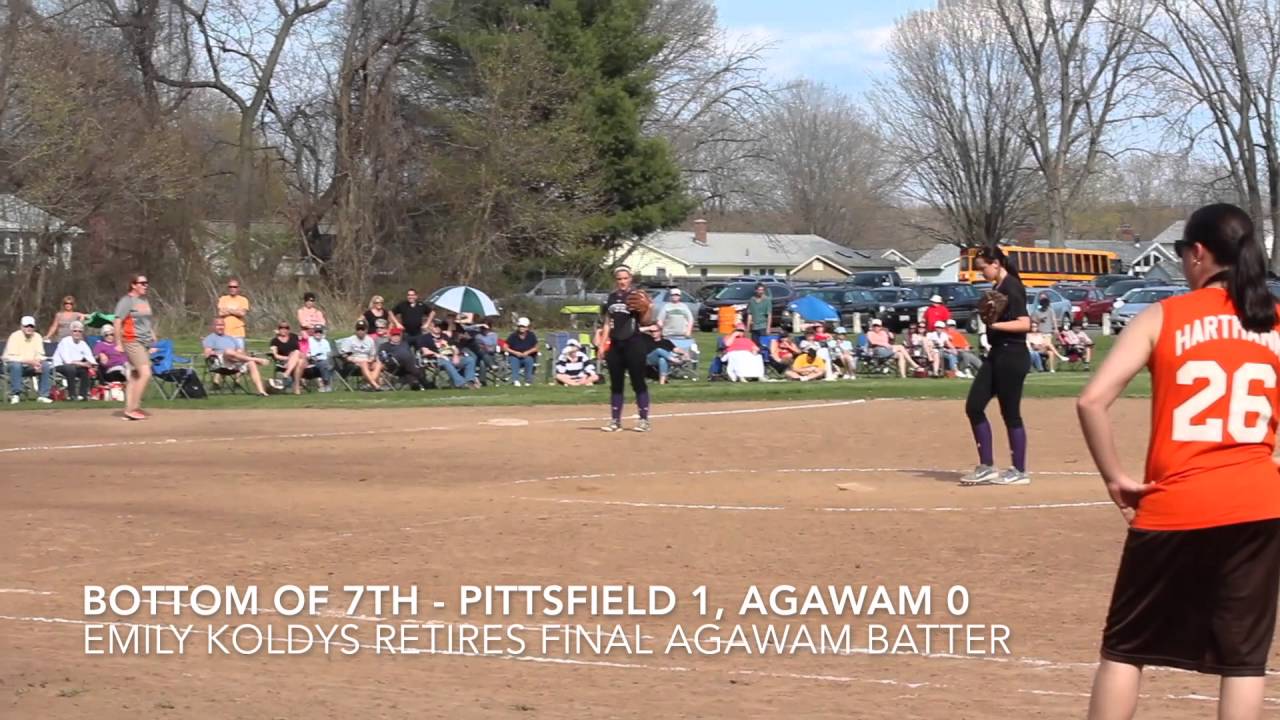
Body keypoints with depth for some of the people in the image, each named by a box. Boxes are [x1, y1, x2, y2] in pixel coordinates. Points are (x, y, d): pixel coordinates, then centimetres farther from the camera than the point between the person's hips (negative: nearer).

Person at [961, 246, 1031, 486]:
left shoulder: (1011, 287, -14)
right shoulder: (998, 287, 14)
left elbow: (1024, 323, -23)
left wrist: (995, 324, -29)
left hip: (1012, 356, -10)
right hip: (996, 355, 10)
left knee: (1010, 413, -3)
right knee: (974, 406, 6)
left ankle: (1020, 472, 7)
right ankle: (986, 467, 11)